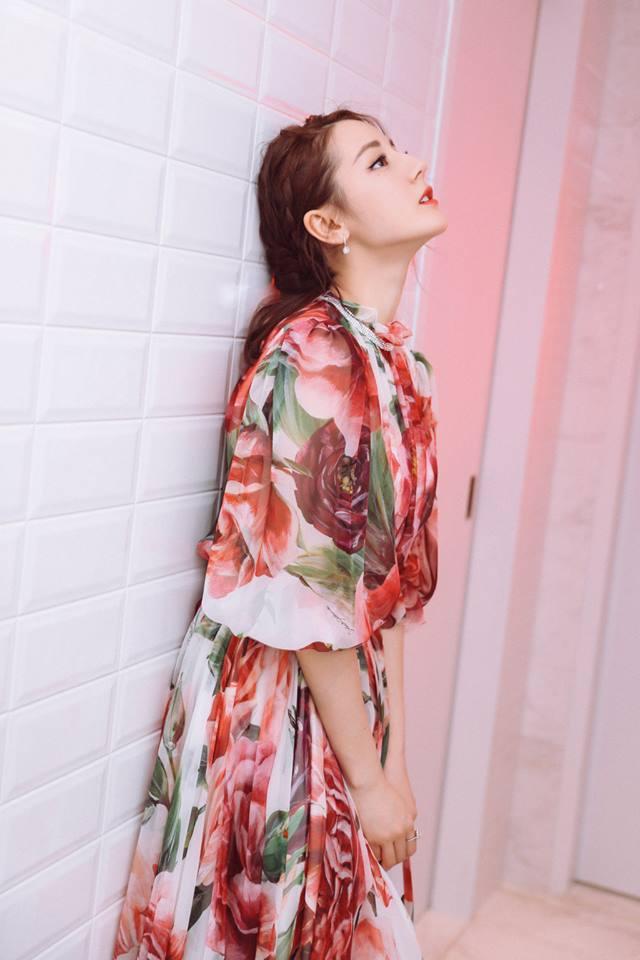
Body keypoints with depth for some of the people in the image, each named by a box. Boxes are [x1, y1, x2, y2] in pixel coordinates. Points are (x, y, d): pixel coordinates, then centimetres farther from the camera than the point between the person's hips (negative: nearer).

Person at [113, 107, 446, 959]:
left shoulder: (397, 362, 6)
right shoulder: (316, 355, -19)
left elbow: (392, 579, 7)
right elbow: (310, 592, -21)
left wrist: (393, 757, 9)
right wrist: (370, 776, -12)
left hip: (350, 700, 8)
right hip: (274, 708, -7)